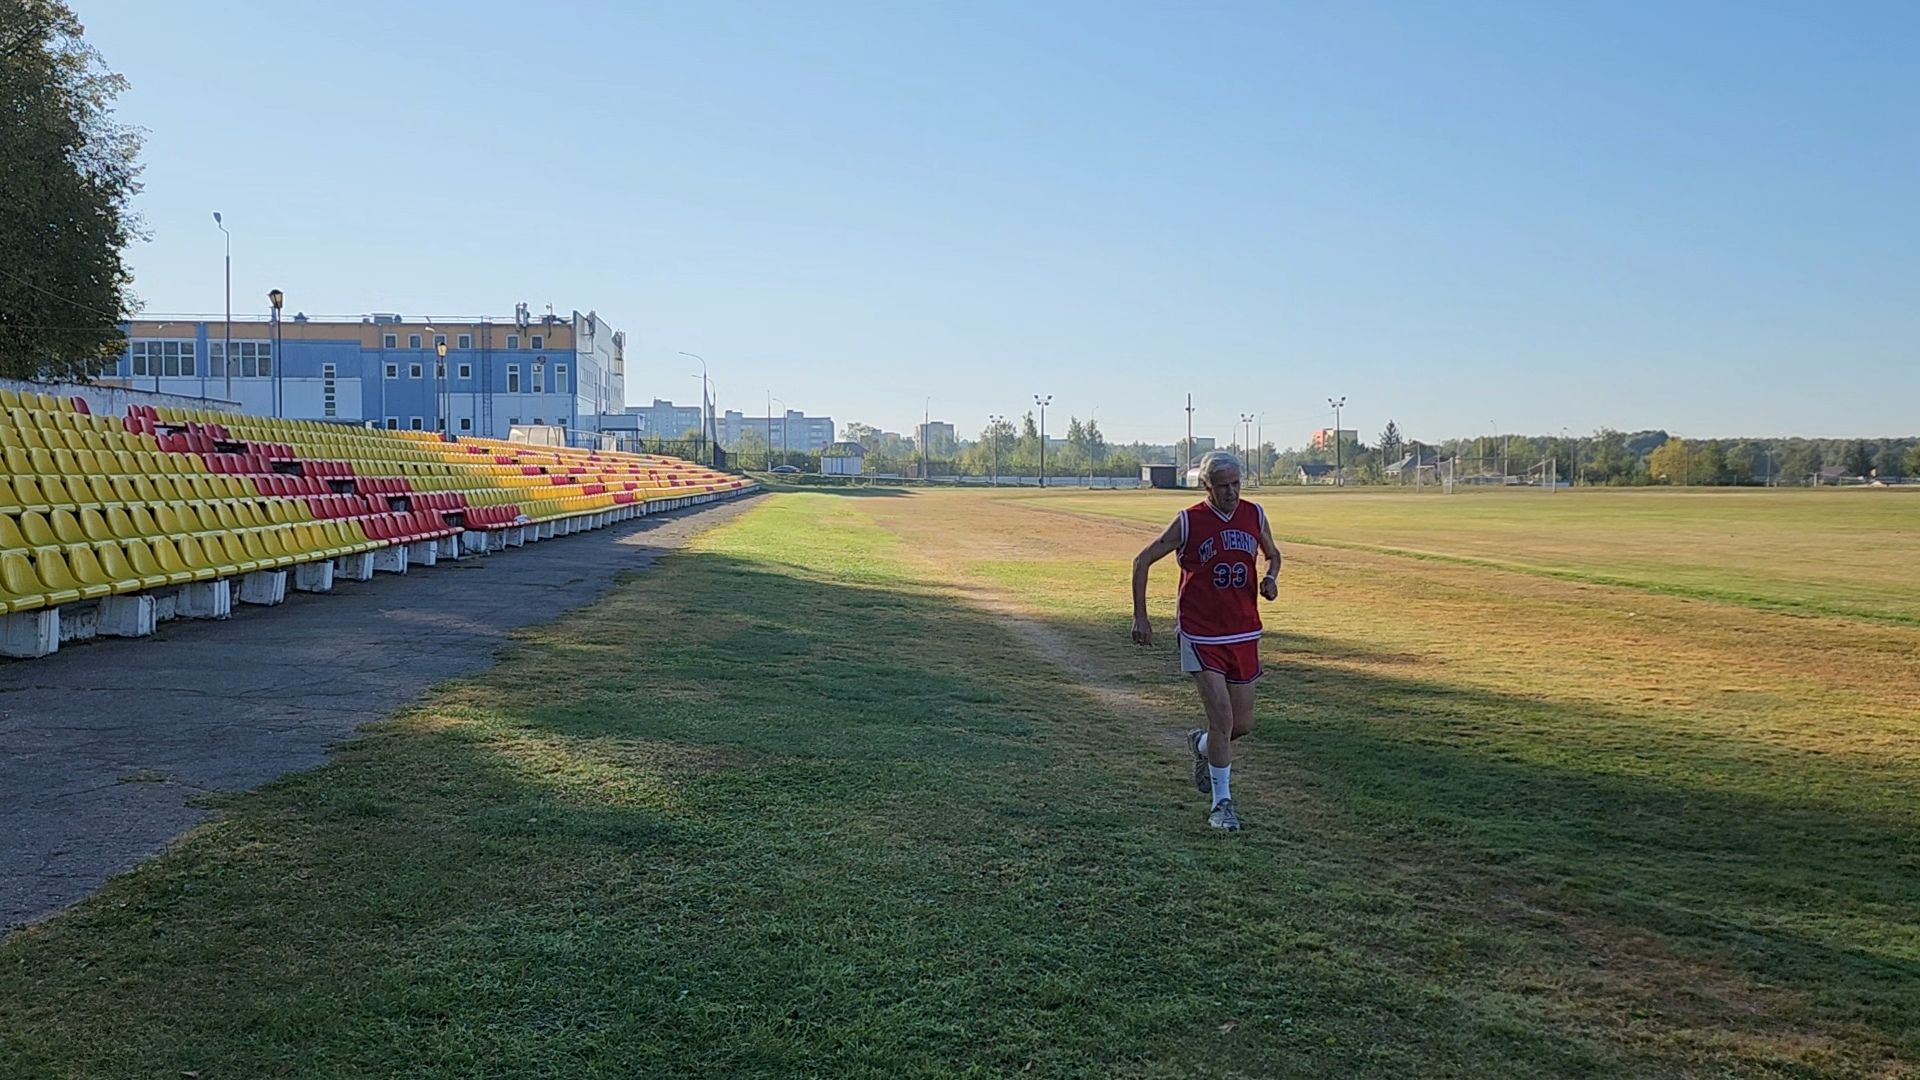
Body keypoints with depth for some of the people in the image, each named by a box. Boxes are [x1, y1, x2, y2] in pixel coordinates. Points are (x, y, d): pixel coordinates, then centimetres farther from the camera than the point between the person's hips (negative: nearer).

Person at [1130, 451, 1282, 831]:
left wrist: (1271, 578, -1)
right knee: (1222, 719, -11)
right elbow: (1143, 560, 1)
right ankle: (1221, 803, 5)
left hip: (1244, 634, 5)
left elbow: (1272, 554, 22)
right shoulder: (1189, 522, -8)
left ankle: (1201, 744, 42)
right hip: (1201, 635, -4)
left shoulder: (1254, 515, 4)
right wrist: (1140, 616, -2)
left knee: (1243, 724, 8)